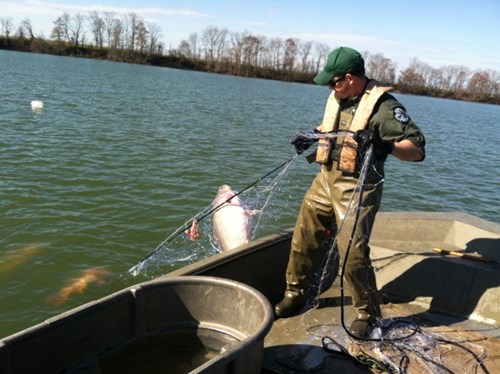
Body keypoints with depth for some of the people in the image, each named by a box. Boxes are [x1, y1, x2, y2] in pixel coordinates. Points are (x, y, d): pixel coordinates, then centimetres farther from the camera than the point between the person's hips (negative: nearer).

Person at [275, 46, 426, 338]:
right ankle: (295, 294, 31)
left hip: (356, 187, -7)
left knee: (353, 252, -10)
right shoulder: (338, 97, 9)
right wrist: (313, 135, 16)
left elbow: (417, 149, -20)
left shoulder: (382, 105, -15)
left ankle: (368, 313, 13)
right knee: (304, 237, 11)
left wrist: (385, 145, -37)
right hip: (326, 179, 8)